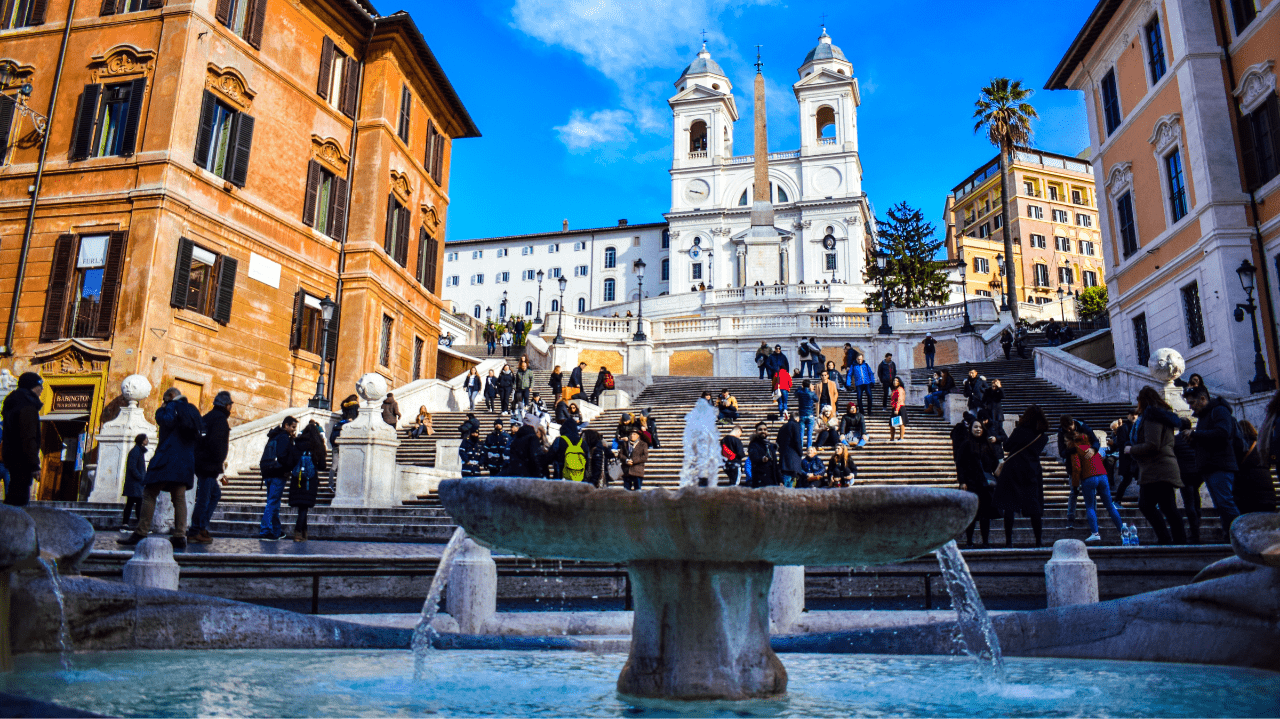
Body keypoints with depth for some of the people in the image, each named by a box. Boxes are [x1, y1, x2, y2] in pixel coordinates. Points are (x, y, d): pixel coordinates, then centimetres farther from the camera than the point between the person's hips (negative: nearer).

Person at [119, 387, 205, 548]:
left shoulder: (173, 406, 2)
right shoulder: (192, 410, 23)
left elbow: (166, 421, -14)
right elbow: (197, 436, 20)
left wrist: (161, 410, 1)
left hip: (168, 457, -7)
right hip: (187, 461, 7)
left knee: (149, 493, -3)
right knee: (179, 497, 2)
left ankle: (141, 533, -7)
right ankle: (180, 536, -6)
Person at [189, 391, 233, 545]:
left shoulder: (208, 417, 19)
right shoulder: (220, 418, -9)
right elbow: (216, 443, -21)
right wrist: (219, 464, -17)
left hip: (201, 463, 10)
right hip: (209, 464, -10)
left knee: (215, 494, 17)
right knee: (204, 498, -6)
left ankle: (202, 528, 14)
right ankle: (195, 532, -4)